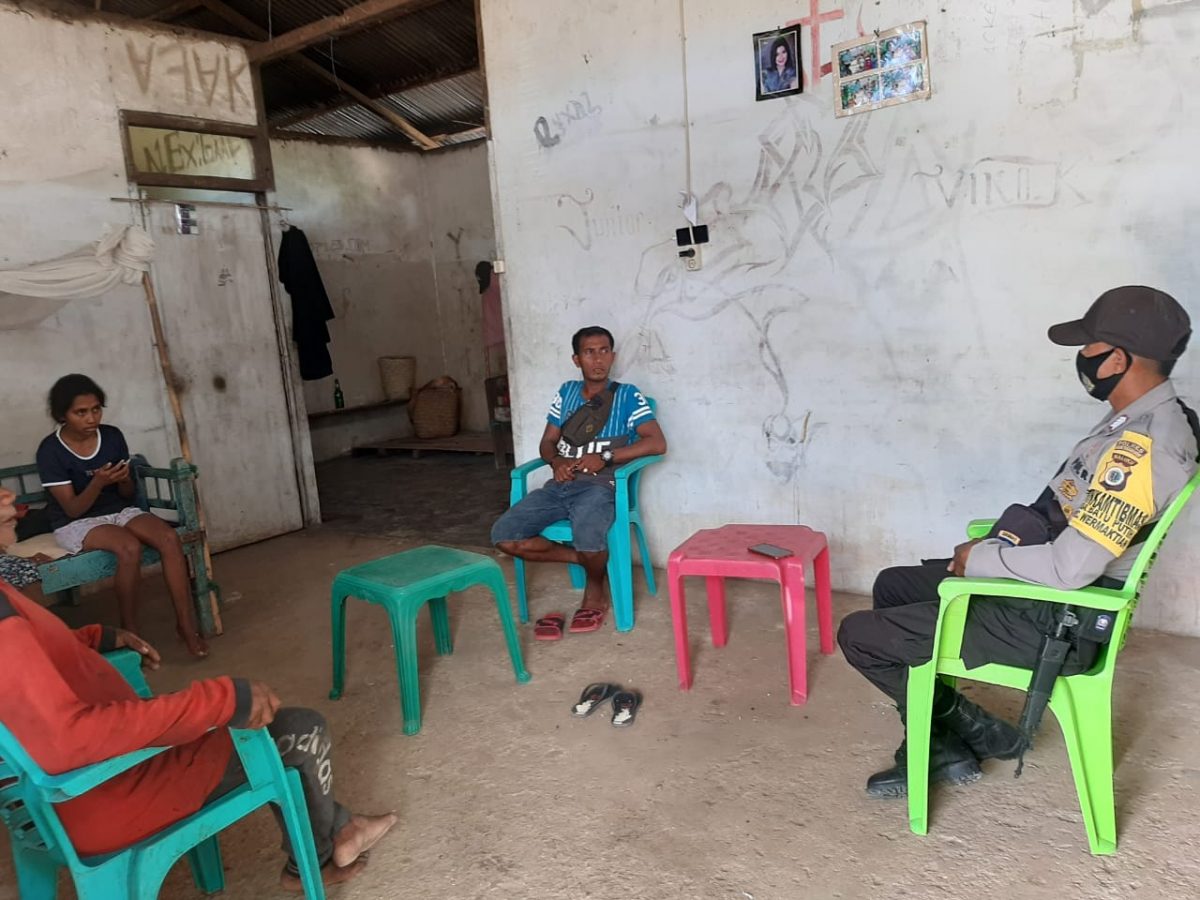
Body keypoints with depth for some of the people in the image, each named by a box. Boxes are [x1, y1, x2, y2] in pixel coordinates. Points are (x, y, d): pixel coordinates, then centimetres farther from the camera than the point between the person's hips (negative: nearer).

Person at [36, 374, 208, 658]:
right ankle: (130, 629, -15)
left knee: (170, 538, -26)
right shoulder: (50, 451, -13)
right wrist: (98, 482, -31)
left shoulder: (113, 436, -2)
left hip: (120, 510, 4)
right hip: (77, 523, -4)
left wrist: (123, 480, -18)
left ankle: (185, 623, -19)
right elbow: (73, 509, -15)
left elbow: (128, 494, 5)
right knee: (129, 547, -35)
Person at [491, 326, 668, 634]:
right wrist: (557, 462, -7)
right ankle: (581, 557, 4)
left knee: (588, 538, -37)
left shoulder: (627, 396, 2)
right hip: (559, 485, 5)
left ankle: (595, 590, -2)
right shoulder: (566, 393, 16)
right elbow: (547, 443, 17)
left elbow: (657, 443, -9)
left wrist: (605, 457, -16)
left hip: (599, 486, -5)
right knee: (503, 536, -15)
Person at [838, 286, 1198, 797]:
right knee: (893, 586, 19)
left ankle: (967, 732, 14)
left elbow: (1071, 567, -31)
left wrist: (980, 559, -15)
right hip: (1048, 596, 10)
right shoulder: (1142, 419, 6)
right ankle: (936, 744, 21)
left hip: (1056, 623, -10)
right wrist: (998, 549, 5)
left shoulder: (1143, 446, -27)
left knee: (859, 635, -10)